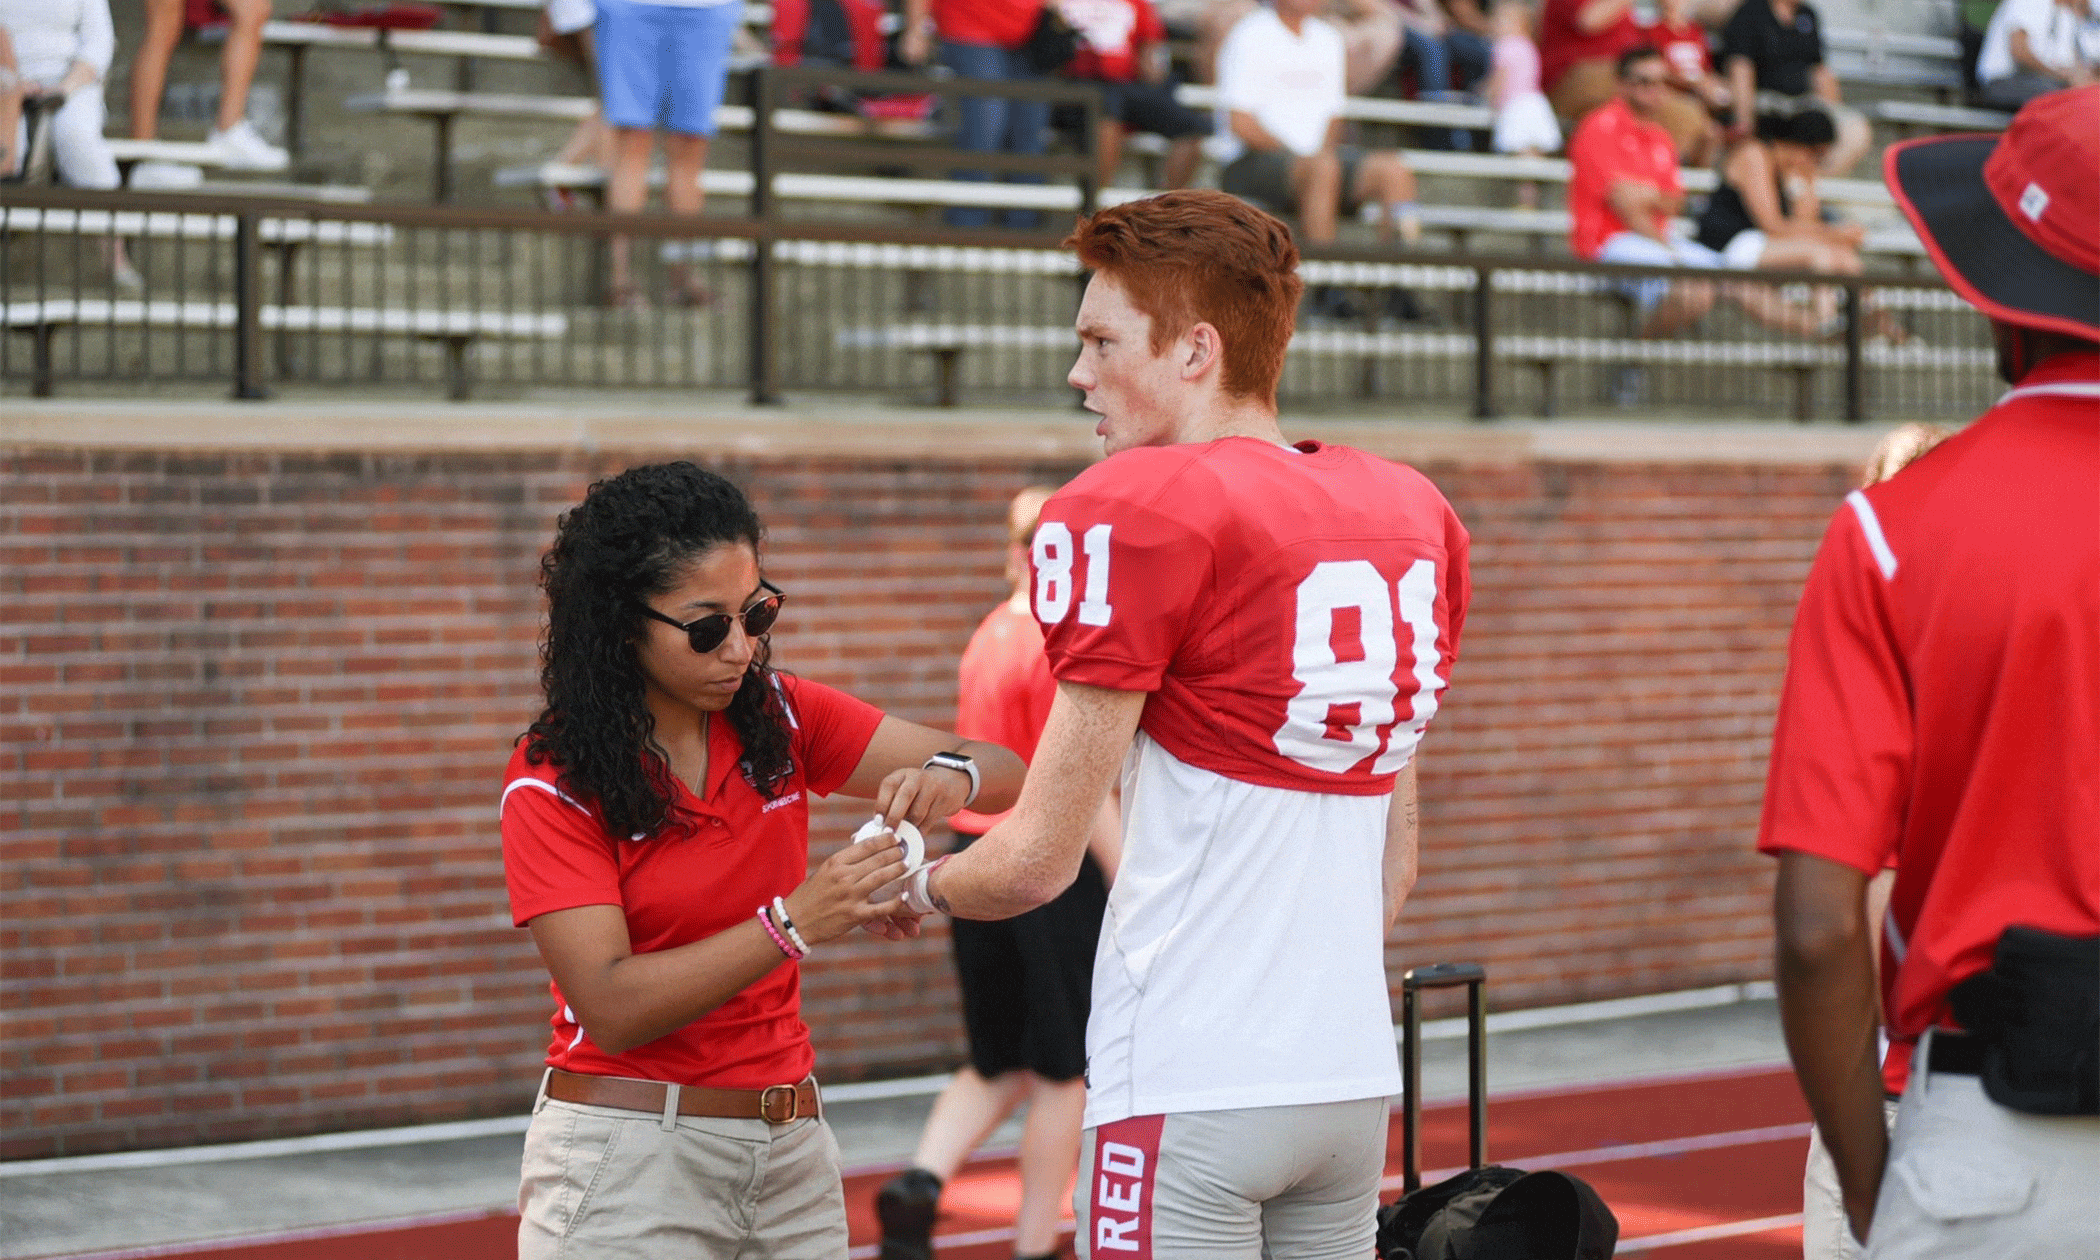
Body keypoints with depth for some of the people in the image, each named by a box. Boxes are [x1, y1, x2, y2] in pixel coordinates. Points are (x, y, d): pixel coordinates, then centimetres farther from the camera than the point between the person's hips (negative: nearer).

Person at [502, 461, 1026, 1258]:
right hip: (630, 1158, -4)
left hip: (791, 1145, 4)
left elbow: (1005, 774, 2)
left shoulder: (782, 719, 4)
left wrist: (950, 776, -22)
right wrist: (795, 923, -29)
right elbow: (610, 1006, -19)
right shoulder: (552, 786, -9)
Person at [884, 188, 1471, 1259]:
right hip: (1355, 1079, 7)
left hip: (1188, 1087, -7)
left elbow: (1041, 859, -8)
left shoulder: (1140, 511, -10)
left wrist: (912, 887, 11)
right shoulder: (1412, 514, 11)